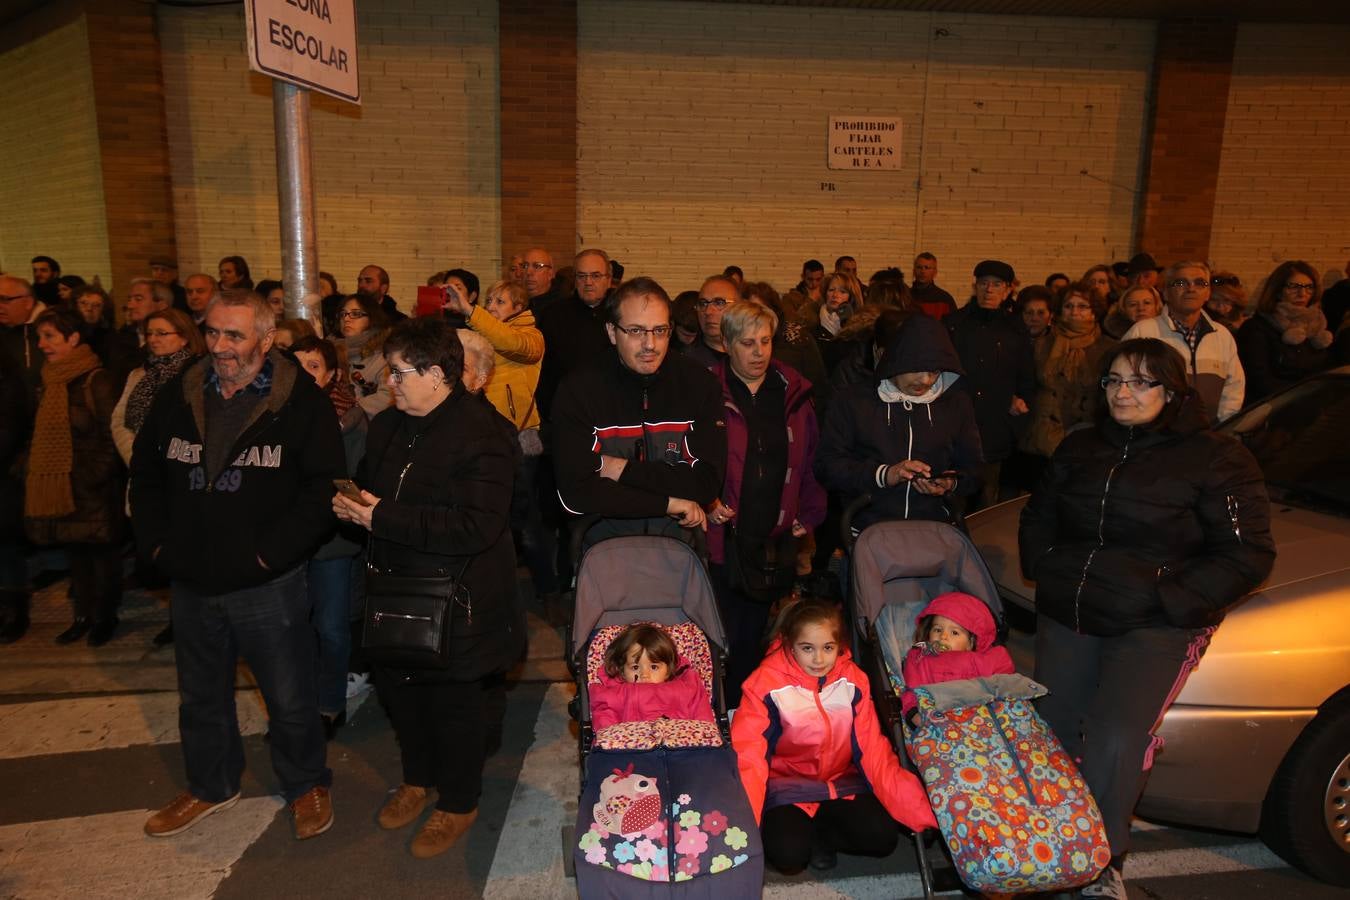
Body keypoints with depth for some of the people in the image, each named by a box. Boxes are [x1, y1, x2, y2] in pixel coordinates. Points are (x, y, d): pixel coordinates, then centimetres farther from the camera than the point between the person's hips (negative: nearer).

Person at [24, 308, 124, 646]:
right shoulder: (49, 381, 10)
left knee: (101, 551, 5)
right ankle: (83, 614, 26)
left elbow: (114, 435, -14)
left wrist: (93, 478, -16)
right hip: (59, 486, 7)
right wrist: (34, 470, 9)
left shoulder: (96, 380, -13)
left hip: (93, 488, -7)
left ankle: (105, 617, 19)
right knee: (76, 551, 15)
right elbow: (43, 434, 18)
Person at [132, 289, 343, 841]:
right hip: (190, 583, 5)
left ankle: (305, 786, 34)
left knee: (291, 698, 9)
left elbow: (322, 485, -16)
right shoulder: (179, 396, 3)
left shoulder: (301, 400, -12)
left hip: (267, 584, -5)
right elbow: (145, 474, 13)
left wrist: (272, 551, -17)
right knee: (200, 696, 22)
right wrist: (158, 543, 3)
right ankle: (210, 786, 45)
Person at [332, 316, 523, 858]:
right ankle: (418, 778, 46)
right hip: (395, 589, 8)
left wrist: (384, 518, -27)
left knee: (453, 701, 9)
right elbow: (367, 485, 22)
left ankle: (458, 803, 33)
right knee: (396, 686, 20)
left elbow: (477, 527, -30)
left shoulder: (481, 434, -21)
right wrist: (350, 504, -3)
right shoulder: (388, 427, 7)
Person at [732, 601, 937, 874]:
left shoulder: (853, 680, -7)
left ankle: (817, 833, 6)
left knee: (883, 839, -17)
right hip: (786, 787, -3)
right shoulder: (766, 684, -17)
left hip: (841, 783, 3)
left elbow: (872, 749, -5)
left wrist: (919, 810, -15)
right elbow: (748, 756, -20)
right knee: (789, 856, -25)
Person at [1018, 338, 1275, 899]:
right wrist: (1043, 567, 3)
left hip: (1155, 627, -5)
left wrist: (1174, 600, -16)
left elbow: (1248, 555, -8)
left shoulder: (1217, 459, -6)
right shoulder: (1081, 448, 10)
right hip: (1065, 614, 5)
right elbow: (1038, 516, 20)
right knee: (1052, 730, 9)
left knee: (1114, 742, -17)